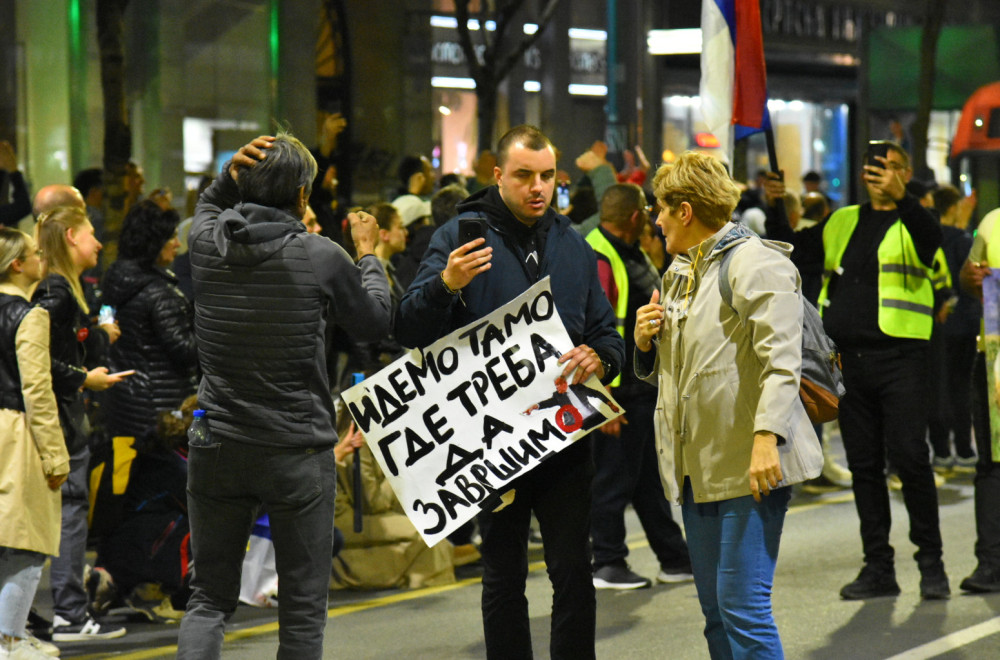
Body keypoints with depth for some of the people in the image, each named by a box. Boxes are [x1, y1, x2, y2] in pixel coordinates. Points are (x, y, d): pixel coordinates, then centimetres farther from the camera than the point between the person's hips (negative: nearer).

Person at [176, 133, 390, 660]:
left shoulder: (206, 243, -3)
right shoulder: (321, 257, -13)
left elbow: (208, 208, 23)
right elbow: (376, 322, 4)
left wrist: (228, 175, 3)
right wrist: (368, 255, 20)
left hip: (216, 450, 3)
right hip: (297, 453, -3)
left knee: (209, 598, 12)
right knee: (302, 608, 6)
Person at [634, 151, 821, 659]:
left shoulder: (755, 262, -9)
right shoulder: (680, 272, 19)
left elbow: (782, 360, -19)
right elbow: (660, 371, 28)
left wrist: (767, 435, -30)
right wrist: (645, 341, 6)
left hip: (750, 465, -9)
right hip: (698, 466, 9)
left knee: (743, 606, -12)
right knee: (716, 611, 11)